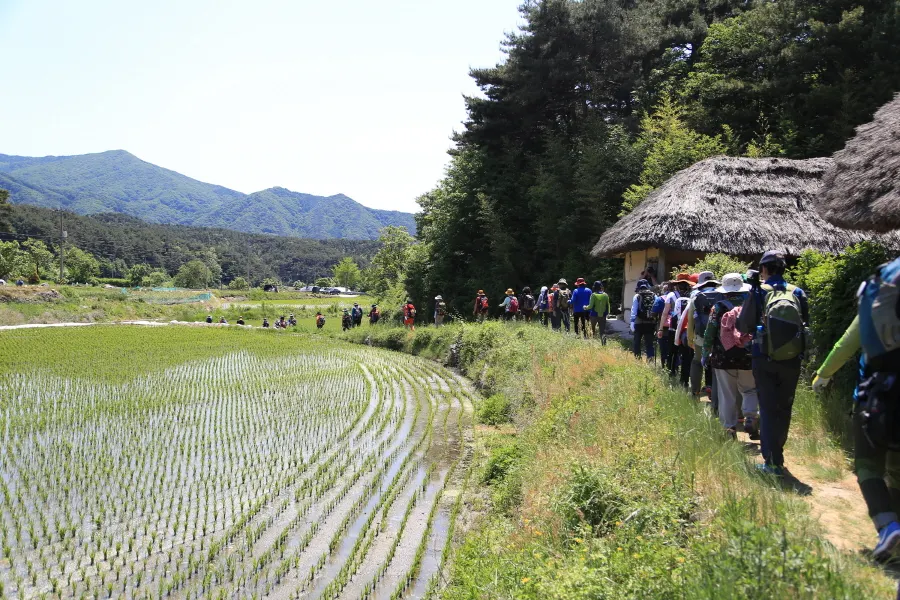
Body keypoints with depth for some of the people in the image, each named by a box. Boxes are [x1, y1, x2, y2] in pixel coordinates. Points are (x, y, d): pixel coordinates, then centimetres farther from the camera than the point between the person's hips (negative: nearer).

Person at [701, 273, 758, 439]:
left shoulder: (717, 308, -3)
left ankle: (729, 428, 11)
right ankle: (750, 419, -2)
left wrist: (705, 354, 8)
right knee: (750, 390, 17)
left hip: (723, 359, 0)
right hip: (747, 359, 0)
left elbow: (709, 334, -2)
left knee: (726, 396, 7)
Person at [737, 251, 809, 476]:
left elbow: (744, 326, -6)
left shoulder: (759, 292, -8)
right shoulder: (798, 293, 0)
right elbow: (805, 323, 7)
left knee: (768, 409, 3)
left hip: (765, 360, -3)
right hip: (792, 360, 3)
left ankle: (773, 461, -2)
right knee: (784, 408, 17)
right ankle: (776, 453, 30)